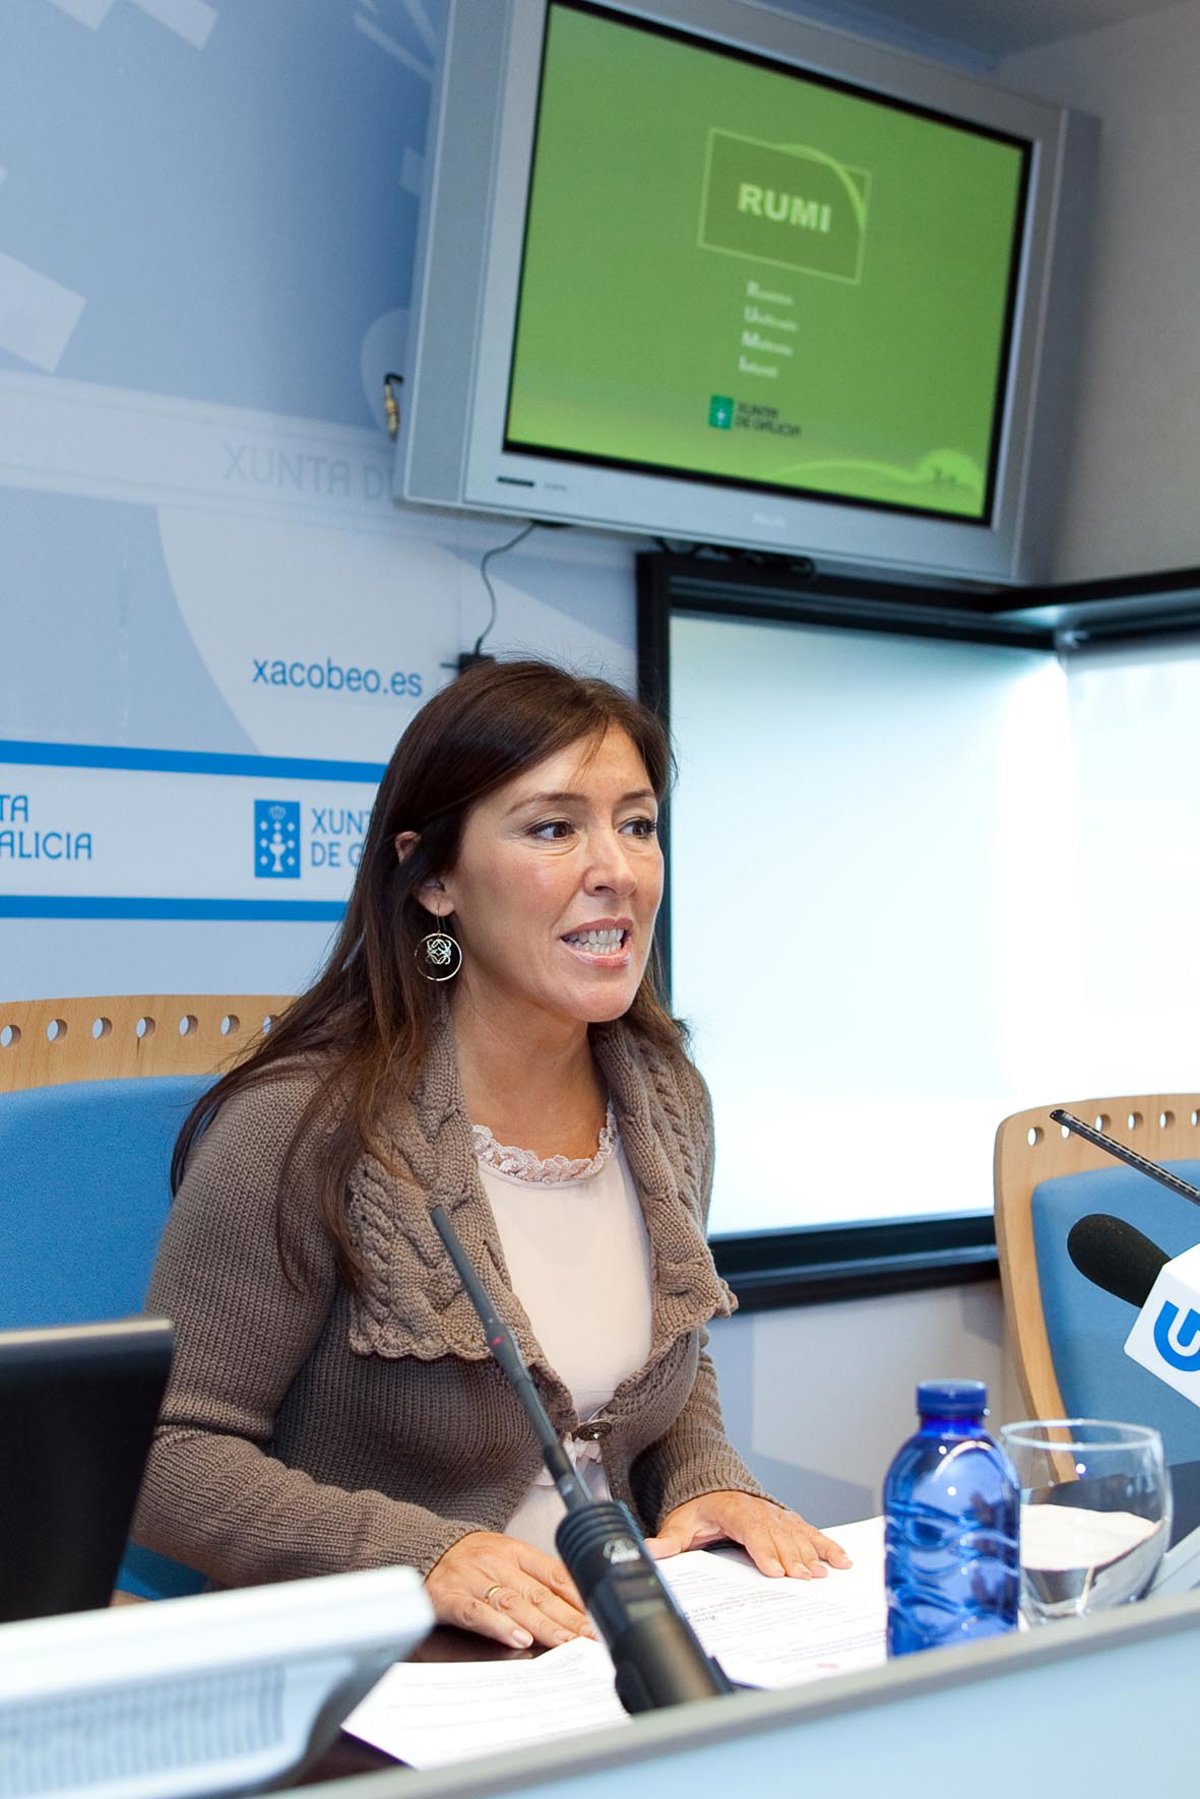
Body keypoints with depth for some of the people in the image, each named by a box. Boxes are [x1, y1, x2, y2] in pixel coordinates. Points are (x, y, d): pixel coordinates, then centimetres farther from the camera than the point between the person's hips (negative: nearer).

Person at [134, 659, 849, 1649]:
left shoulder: (669, 1099, 5)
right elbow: (170, 1455, -14)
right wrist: (421, 1556, -25)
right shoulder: (301, 1128, -17)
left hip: (622, 1646, 3)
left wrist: (710, 1483, 0)